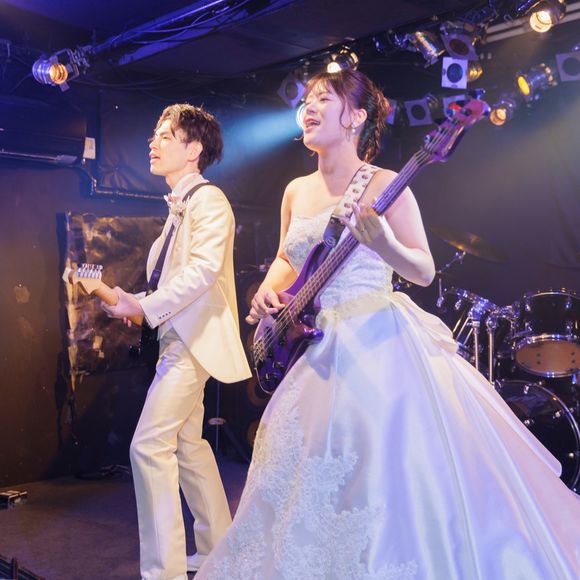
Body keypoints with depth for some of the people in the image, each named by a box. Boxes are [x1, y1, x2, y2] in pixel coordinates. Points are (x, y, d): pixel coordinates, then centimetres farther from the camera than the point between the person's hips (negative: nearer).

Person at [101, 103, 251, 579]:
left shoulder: (208, 199, -11)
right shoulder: (180, 204, 17)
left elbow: (203, 270, -23)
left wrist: (146, 307, -25)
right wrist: (141, 305, 7)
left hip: (195, 339, -10)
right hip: (182, 338, 10)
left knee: (150, 445, -14)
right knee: (188, 443, 15)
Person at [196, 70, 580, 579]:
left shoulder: (383, 186, -7)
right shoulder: (297, 191, 12)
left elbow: (425, 272, -8)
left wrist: (383, 244, -28)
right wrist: (269, 290, 4)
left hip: (380, 346, -6)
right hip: (319, 352, 7)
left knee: (392, 479, -10)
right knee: (310, 487, 11)